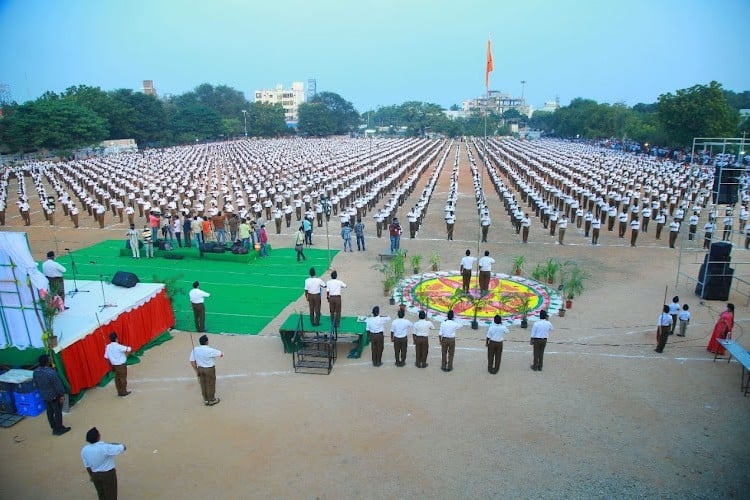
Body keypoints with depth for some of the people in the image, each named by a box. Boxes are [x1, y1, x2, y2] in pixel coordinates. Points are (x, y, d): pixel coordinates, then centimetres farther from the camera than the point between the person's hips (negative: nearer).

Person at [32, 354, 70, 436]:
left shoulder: (35, 372, -8)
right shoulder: (51, 372, -31)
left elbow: (36, 383, 7)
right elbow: (58, 385, -23)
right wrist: (62, 394, -11)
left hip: (44, 396, 7)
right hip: (54, 395, -7)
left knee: (49, 412, 20)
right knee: (57, 412, 9)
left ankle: (54, 428, 34)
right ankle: (59, 429, 20)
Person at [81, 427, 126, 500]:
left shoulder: (84, 450, -10)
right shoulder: (105, 447, -28)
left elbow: (87, 466, 2)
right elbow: (122, 447, -22)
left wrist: (91, 476, 18)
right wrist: (112, 444, -5)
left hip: (95, 475, 6)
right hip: (108, 474, -6)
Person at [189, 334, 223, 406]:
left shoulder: (195, 349, -9)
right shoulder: (210, 350, -24)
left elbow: (192, 361, -4)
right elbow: (221, 354, -13)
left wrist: (196, 370, 7)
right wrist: (221, 354, 12)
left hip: (200, 368, 5)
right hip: (210, 369, -5)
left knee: (203, 385, 19)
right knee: (210, 385, 12)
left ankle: (206, 400, 33)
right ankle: (212, 400, 28)